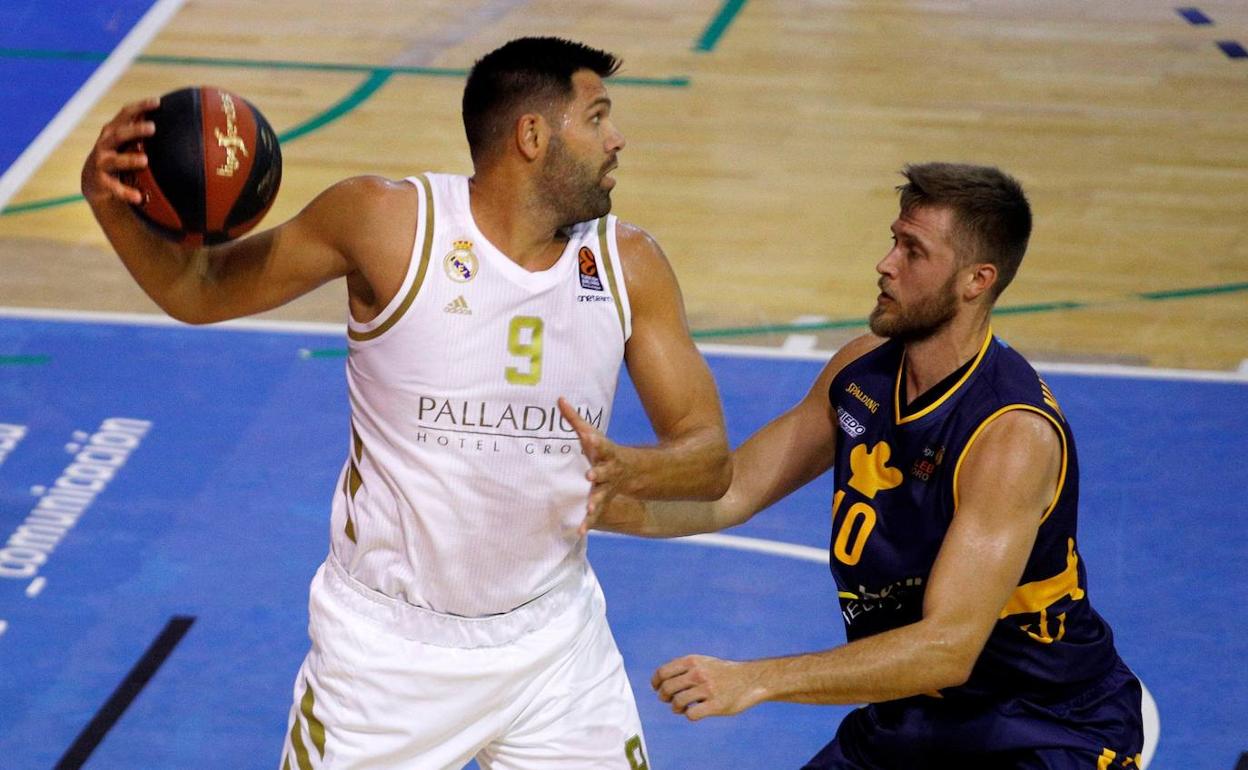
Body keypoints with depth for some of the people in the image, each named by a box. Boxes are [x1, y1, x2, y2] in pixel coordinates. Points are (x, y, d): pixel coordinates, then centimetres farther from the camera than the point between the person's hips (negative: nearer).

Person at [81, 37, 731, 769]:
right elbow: (202, 291, -5)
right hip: (389, 642, -3)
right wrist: (114, 207, -25)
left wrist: (624, 469, -27)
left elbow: (710, 457, -4)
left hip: (553, 640, 3)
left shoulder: (628, 263, -5)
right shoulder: (386, 220, -15)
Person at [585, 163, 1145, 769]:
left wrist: (755, 680, -38)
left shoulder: (1013, 435, -26)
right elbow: (730, 493, 5)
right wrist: (592, 502, -11)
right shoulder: (862, 371, -3)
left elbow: (947, 649, -32)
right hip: (910, 715, 7)